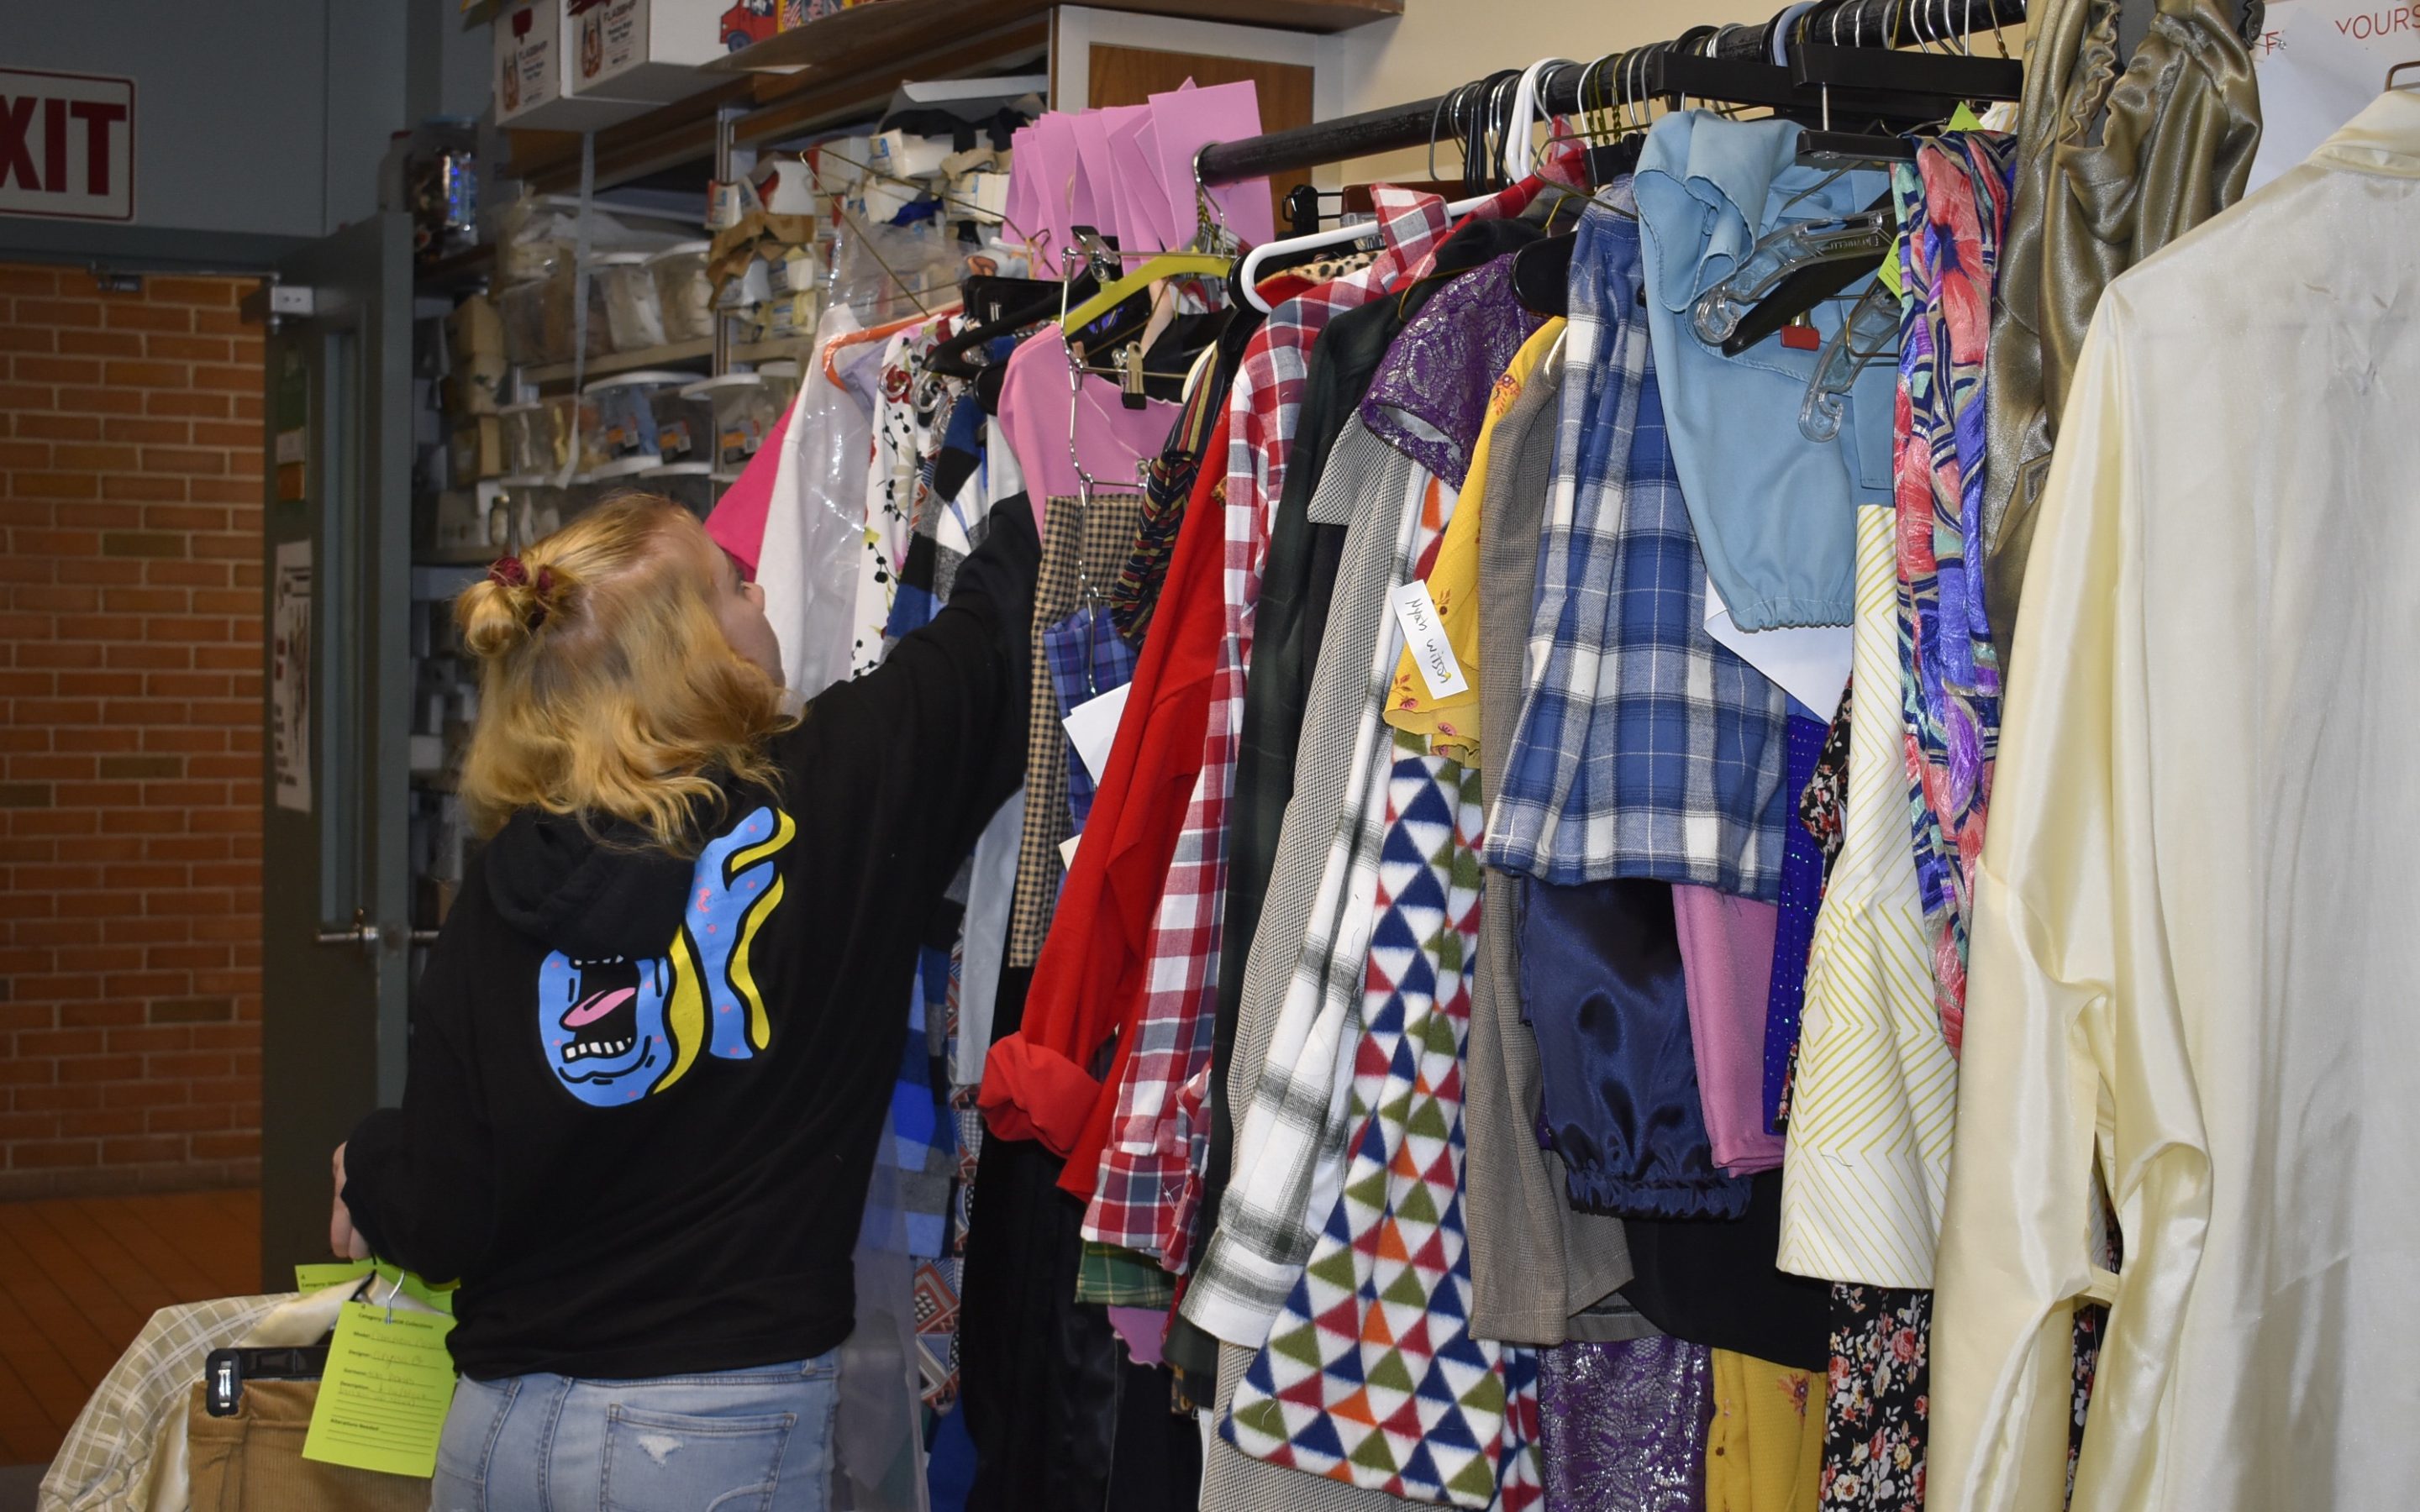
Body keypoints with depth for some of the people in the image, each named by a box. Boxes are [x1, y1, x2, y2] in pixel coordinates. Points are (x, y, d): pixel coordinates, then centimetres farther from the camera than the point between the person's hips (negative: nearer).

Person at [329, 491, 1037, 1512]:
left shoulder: (500, 898, -4)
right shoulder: (837, 795, -11)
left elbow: (443, 1223, -4)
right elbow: (996, 625, 2)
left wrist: (372, 1167, 18)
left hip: (497, 1428, 3)